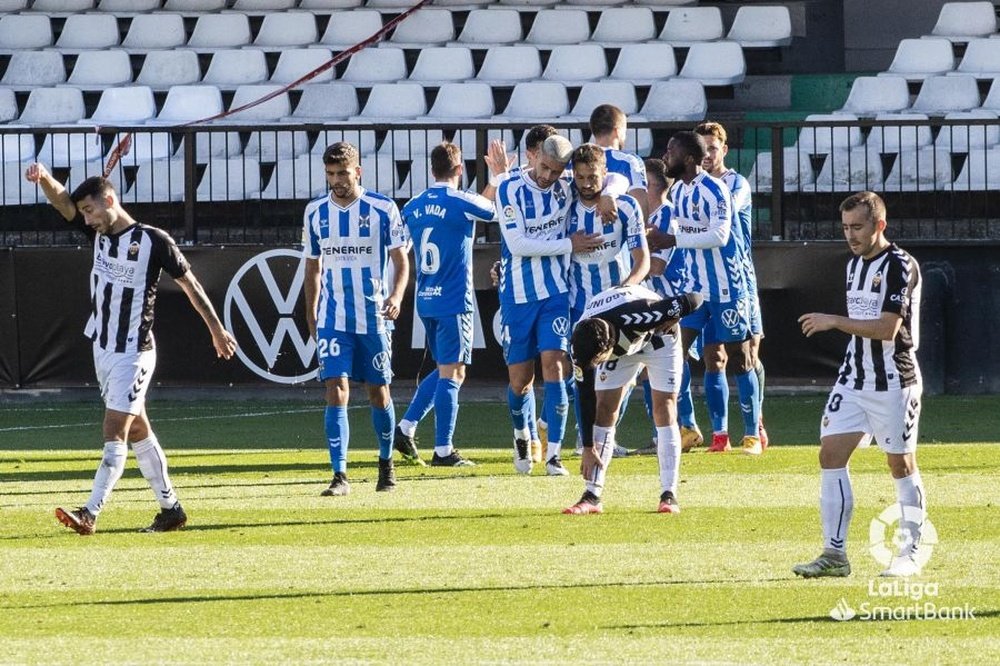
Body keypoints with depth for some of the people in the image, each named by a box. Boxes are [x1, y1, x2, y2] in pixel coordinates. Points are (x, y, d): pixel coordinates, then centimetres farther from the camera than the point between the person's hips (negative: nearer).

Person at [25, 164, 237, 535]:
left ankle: (90, 514, -19)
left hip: (133, 352, -8)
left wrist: (217, 331, 1)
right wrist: (44, 178, -25)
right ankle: (170, 509, 21)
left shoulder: (153, 241, -12)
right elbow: (63, 202, -3)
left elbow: (189, 284, -5)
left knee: (115, 434, -12)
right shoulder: (100, 232, 6)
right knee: (137, 432, 13)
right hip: (103, 349, 8)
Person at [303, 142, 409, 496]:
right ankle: (339, 475, -14)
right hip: (332, 318, 1)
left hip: (374, 317, -1)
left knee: (378, 390, 9)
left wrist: (396, 295, -19)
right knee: (336, 390, -11)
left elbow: (401, 260, -2)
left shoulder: (382, 210, -4)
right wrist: (311, 316, 13)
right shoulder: (315, 212, 5)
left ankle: (386, 464, 30)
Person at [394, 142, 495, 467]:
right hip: (453, 302, -6)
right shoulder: (461, 203, -11)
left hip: (425, 302, 6)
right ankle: (443, 449, -4)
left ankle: (406, 427, 14)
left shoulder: (413, 207, 7)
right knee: (452, 373, -3)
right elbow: (496, 209, 6)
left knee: (445, 370, 19)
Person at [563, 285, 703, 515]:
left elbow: (692, 301, -36)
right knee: (604, 409, -9)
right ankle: (592, 495, -8)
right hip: (620, 347, 3)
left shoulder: (634, 318, -45)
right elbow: (585, 398, -20)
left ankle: (669, 495, -11)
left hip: (657, 335, -3)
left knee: (664, 408, -12)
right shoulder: (583, 347, -31)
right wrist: (588, 448, -19)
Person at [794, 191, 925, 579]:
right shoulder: (855, 264, 13)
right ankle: (834, 554, -2)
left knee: (901, 464, 1)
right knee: (831, 454, -3)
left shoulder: (900, 266, -14)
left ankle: (910, 555, 12)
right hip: (854, 379, 8)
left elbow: (886, 328, -21)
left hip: (893, 382, -8)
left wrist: (834, 322, -21)